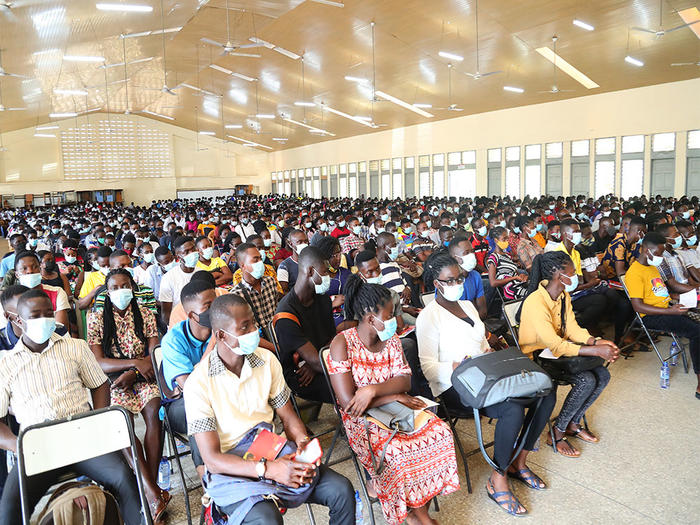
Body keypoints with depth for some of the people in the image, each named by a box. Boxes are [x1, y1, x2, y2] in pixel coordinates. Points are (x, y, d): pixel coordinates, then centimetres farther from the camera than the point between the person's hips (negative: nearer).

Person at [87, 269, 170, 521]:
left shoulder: (146, 315, 6)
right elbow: (99, 363, -5)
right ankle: (151, 490, -31)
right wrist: (136, 362, -17)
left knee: (154, 413, -27)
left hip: (142, 378, 1)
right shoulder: (96, 319, 2)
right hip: (112, 381, -1)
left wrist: (132, 374, -15)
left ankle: (151, 486, -21)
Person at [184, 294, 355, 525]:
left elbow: (289, 418, 9)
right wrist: (269, 470, -27)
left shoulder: (266, 360, 3)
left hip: (273, 450, 5)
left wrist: (303, 444, -14)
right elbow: (212, 459, -14)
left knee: (342, 490, -12)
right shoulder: (198, 382, -13)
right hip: (231, 468, -4)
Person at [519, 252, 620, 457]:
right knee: (586, 381, -23)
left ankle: (573, 424, 10)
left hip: (559, 350, 9)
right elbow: (555, 345, -31)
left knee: (602, 375, -7)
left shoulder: (564, 295, 2)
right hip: (537, 357, -9)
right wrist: (597, 351, -33)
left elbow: (573, 329, 1)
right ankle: (557, 433, -7)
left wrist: (597, 342, -18)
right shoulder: (536, 302, -28)